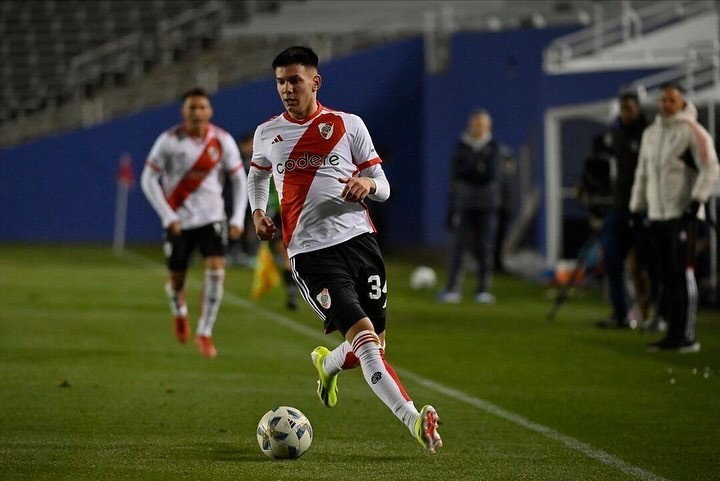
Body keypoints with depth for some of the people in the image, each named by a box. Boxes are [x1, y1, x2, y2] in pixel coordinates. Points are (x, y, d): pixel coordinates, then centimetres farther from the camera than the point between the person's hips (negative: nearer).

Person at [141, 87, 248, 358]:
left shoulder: (223, 141, -5)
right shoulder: (169, 141, -11)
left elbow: (239, 179, 5)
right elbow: (149, 179, -6)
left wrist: (238, 218, -4)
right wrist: (168, 216, -14)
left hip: (211, 217, 1)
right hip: (179, 221, -1)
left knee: (216, 271, -18)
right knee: (177, 279, 6)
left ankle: (204, 334, -8)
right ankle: (179, 311, 43)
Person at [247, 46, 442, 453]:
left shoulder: (349, 125, 7)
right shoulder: (267, 135, 11)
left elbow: (382, 187, 10)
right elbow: (257, 174, 33)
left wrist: (367, 183, -13)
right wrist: (258, 211, 14)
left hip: (359, 239, 2)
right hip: (311, 252, -2)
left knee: (374, 344, 6)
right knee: (363, 335, -20)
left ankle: (328, 363, 41)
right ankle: (415, 422, -28)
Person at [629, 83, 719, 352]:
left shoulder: (692, 131, -6)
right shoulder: (650, 133, 17)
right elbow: (643, 172, 23)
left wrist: (697, 199, -19)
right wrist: (637, 206, 19)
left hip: (682, 214, -7)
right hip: (657, 215, 7)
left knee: (683, 273, -10)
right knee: (666, 276, 7)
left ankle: (688, 336, -9)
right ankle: (673, 333, 12)